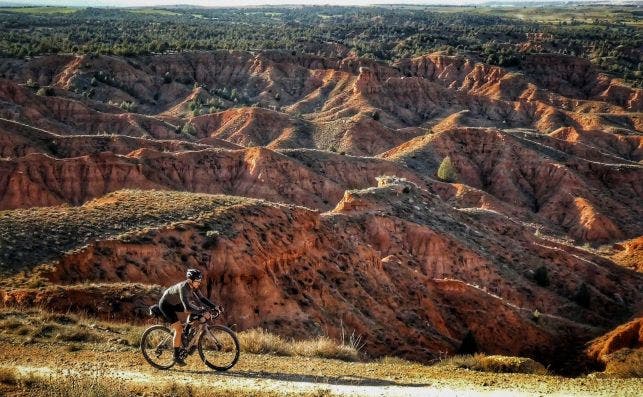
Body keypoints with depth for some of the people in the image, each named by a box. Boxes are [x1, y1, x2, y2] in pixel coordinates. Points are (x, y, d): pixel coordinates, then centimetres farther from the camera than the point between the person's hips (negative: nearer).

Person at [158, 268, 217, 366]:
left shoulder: (193, 287, -10)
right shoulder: (183, 287, -34)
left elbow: (202, 299, -2)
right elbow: (187, 307, -42)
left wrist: (215, 307, -12)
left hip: (174, 303, 9)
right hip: (165, 304, -9)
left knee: (196, 310, 0)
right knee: (179, 328, -16)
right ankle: (176, 356, -6)